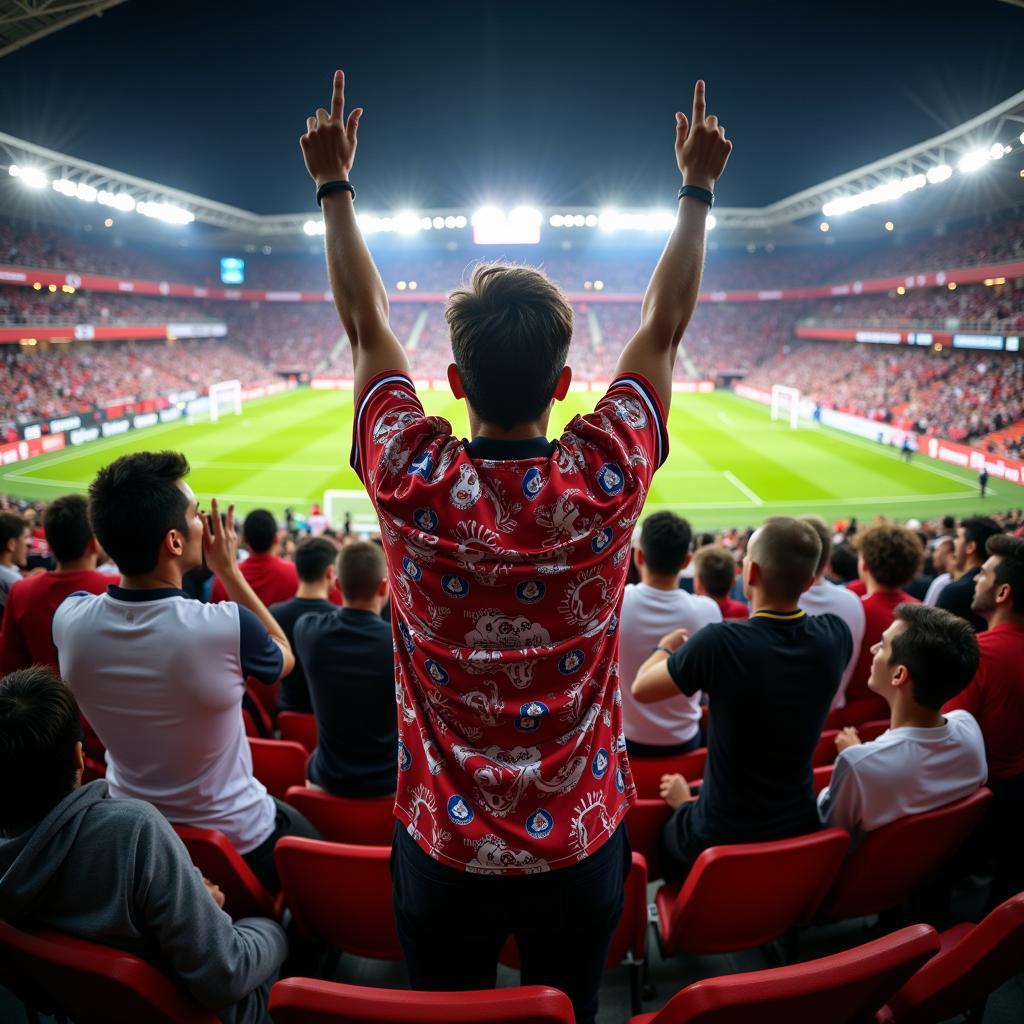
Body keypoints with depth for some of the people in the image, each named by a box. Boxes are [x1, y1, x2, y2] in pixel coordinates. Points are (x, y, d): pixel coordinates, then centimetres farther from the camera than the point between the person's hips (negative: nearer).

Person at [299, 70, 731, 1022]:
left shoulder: (412, 482, -21)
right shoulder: (605, 481, -20)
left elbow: (365, 325, -6)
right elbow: (663, 327, -5)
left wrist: (333, 186, 5)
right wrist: (698, 190, 6)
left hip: (443, 849, 1)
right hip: (581, 848, 0)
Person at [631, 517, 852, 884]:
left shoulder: (720, 643, -30)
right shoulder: (835, 635, -16)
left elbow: (640, 689, -11)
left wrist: (666, 646, 5)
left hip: (722, 836, -4)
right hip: (799, 825, 5)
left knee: (665, 827, 30)